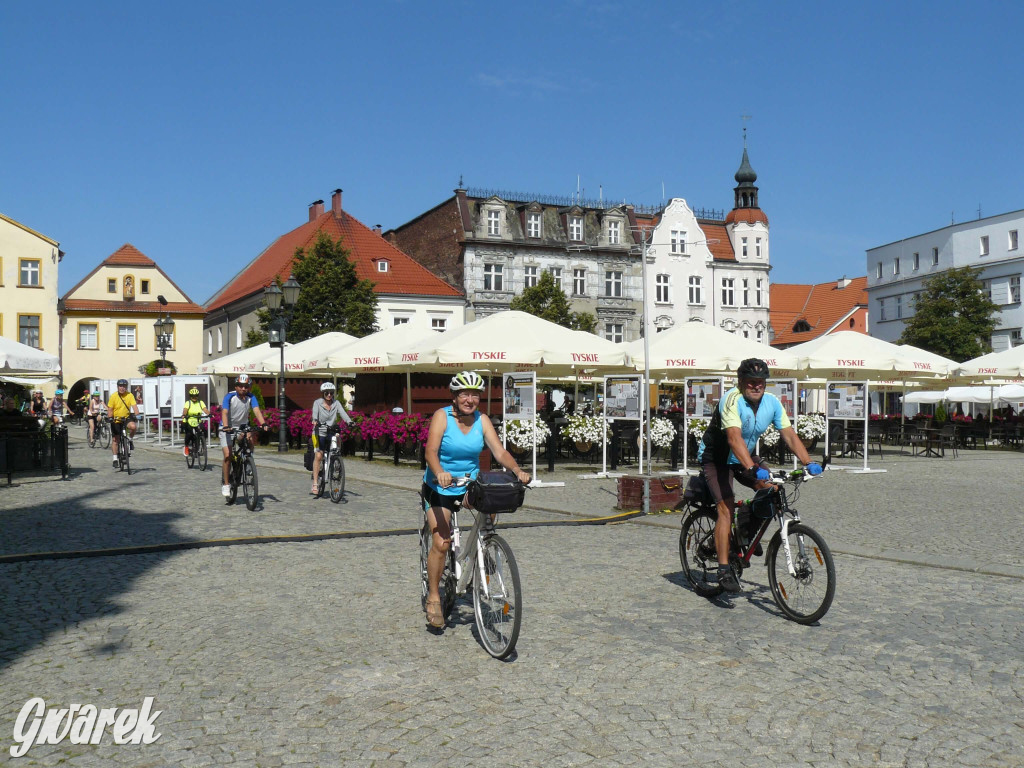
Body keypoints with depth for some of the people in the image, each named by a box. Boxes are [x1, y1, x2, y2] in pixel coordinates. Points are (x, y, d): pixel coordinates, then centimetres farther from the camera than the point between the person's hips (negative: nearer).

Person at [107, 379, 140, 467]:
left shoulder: (130, 395, -7)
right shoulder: (113, 396, -10)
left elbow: (134, 405, -14)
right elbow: (110, 409, -8)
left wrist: (137, 414, -31)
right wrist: (110, 418, -23)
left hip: (127, 417, 1)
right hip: (116, 420, -1)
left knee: (133, 426, -32)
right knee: (115, 439, -1)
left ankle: (130, 440, -1)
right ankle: (115, 459, 8)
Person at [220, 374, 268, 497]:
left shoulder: (251, 397, -12)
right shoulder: (230, 396, -20)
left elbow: (256, 410, -24)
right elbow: (224, 412, -31)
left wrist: (263, 423, -41)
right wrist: (226, 426, -48)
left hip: (243, 426, 3)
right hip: (228, 428, -3)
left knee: (250, 440, -27)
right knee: (228, 455, -12)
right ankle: (226, 484, -2)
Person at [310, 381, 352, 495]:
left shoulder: (336, 403, 5)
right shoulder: (317, 403, -2)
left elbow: (343, 413, -10)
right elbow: (315, 413, -21)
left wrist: (349, 422, -29)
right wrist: (315, 421, -42)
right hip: (319, 433, -4)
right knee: (318, 456, -16)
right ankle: (314, 484, -13)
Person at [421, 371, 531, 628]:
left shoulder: (482, 421, -4)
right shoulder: (442, 416, -14)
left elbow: (500, 452, -11)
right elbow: (431, 451, -26)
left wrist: (518, 471, -29)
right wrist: (439, 472, -46)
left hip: (470, 484, 4)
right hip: (440, 487, -4)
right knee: (440, 544, -12)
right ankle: (433, 598, 7)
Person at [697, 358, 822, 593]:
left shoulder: (772, 403, -10)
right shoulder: (732, 400, -29)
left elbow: (790, 435, -12)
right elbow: (735, 439, -42)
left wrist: (809, 463, -26)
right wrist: (753, 470, -54)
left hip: (745, 456, 6)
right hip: (715, 456, -6)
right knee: (726, 509, -19)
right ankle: (724, 569, -17)